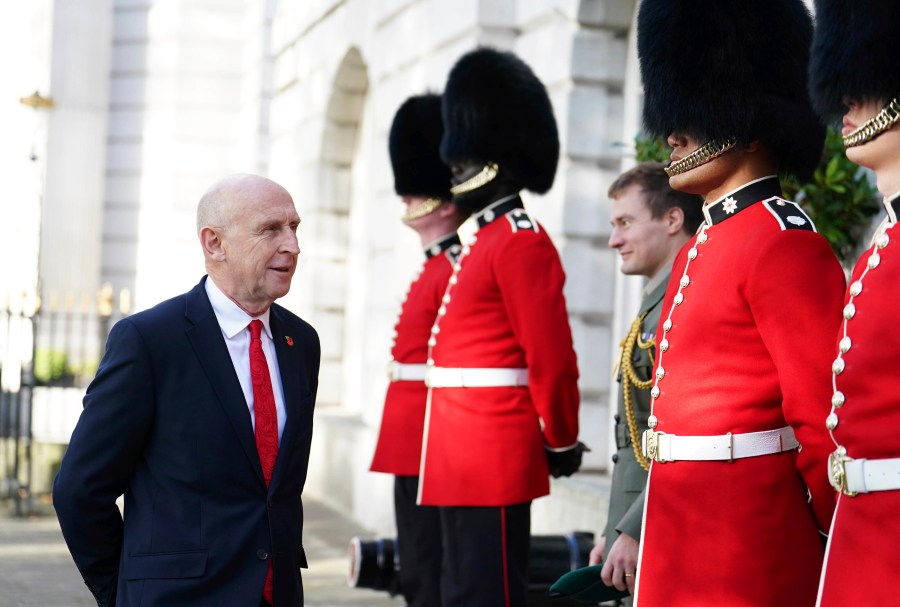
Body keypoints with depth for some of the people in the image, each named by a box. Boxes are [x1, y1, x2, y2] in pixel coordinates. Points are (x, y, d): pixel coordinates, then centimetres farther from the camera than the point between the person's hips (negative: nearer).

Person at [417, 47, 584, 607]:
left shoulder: (521, 242, -12)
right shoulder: (485, 239, 19)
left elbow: (553, 357, -15)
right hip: (468, 460, 10)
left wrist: (562, 443, -9)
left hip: (493, 461, -10)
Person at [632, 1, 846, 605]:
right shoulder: (701, 249, 16)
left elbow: (827, 417, -16)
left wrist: (834, 548, -9)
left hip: (745, 554, -9)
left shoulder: (785, 242, -14)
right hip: (686, 543, 9)